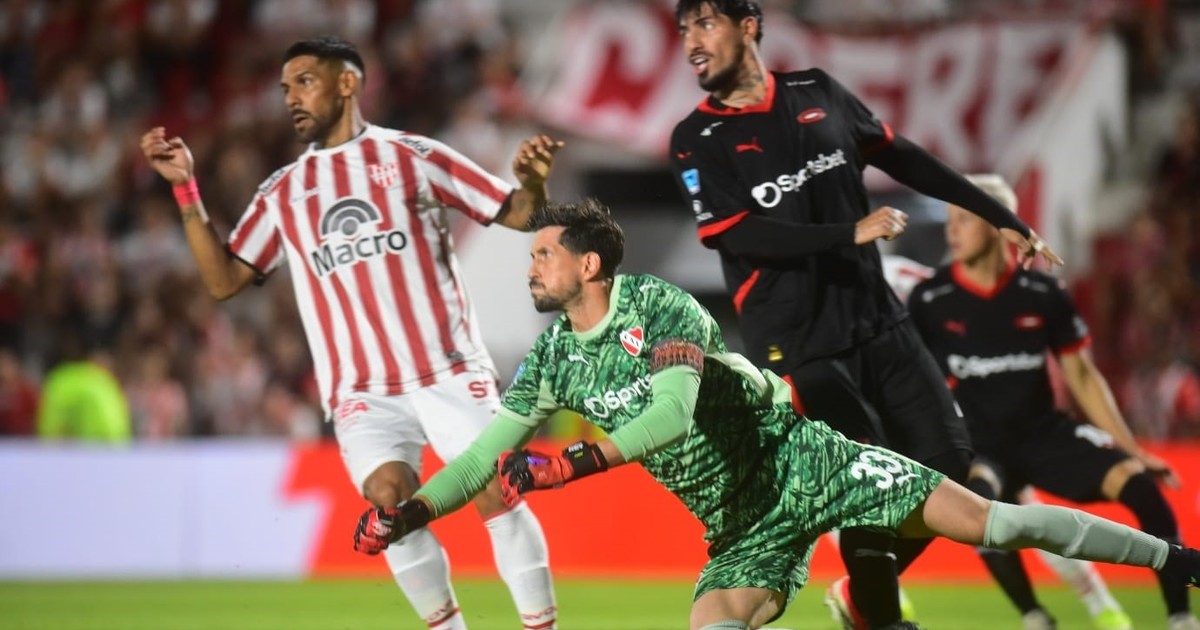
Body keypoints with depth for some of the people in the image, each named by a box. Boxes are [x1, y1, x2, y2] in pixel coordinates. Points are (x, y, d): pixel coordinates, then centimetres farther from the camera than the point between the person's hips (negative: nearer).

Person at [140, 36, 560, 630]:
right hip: (363, 391, 1)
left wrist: (533, 183, -16)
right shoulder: (282, 192, 14)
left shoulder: (413, 156, 6)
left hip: (450, 372, -1)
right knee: (389, 496, -21)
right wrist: (186, 190, 4)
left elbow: (519, 215, 7)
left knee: (496, 492, -13)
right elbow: (223, 280, 10)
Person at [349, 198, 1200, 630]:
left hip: (801, 462, -7)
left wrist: (569, 464, -37)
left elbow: (671, 416, -31)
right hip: (742, 528, 7)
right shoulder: (553, 359, 3)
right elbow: (493, 451, 11)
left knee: (982, 518, -11)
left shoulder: (660, 309, -18)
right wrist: (408, 514, 2)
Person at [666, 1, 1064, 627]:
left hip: (878, 321, 5)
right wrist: (850, 234, -23)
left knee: (946, 460, 2)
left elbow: (902, 158, 16)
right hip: (796, 346, -5)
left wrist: (1002, 218, 16)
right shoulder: (697, 140, -4)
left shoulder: (816, 92, 9)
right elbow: (743, 235, -15)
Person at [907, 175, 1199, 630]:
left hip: (1044, 432, 2)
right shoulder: (930, 301, -7)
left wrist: (1132, 449, 3)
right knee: (980, 499, -38)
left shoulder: (1042, 295, -4)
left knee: (1140, 485, -20)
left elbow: (1082, 378, 5)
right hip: (978, 442, -2)